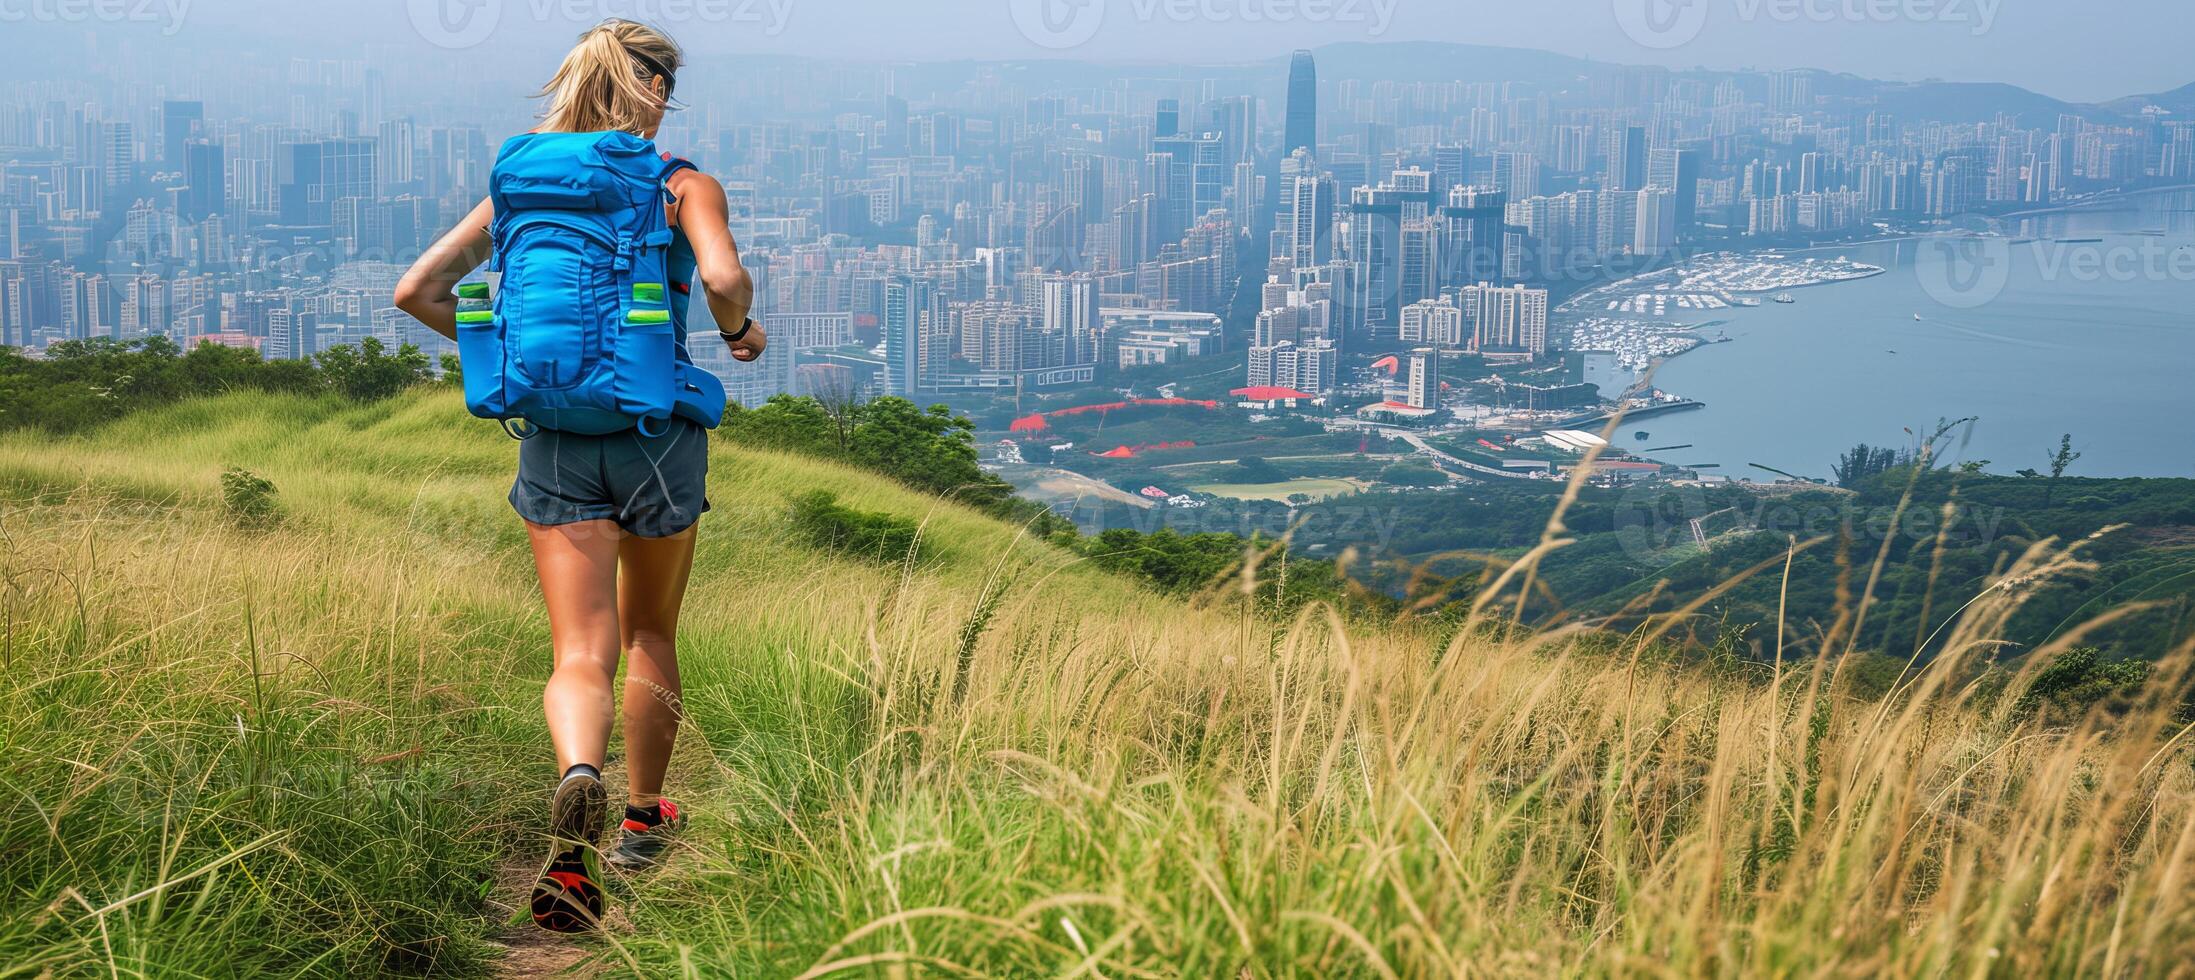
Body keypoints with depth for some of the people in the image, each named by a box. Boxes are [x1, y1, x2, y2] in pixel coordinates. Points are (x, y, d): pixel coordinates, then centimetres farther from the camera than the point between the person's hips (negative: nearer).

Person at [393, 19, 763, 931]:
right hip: (657, 429, -2)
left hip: (554, 437, 2)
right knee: (649, 635, 19)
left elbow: (418, 290, 4)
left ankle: (578, 780, -33)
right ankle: (643, 820, 33)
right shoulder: (685, 186, -3)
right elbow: (722, 278, -23)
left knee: (580, 654, -1)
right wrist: (741, 330, -2)